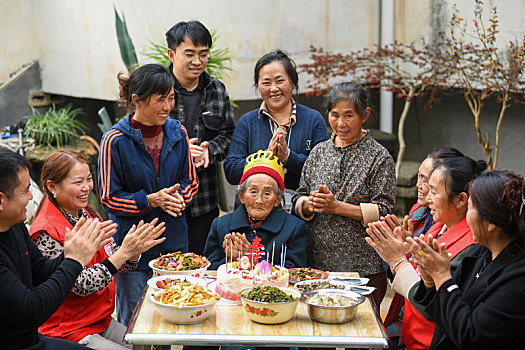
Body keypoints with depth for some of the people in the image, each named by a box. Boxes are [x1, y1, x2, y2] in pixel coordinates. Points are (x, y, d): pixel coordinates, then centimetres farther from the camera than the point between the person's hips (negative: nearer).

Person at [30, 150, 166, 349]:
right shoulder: (46, 233, -20)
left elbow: (114, 262, 7)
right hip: (70, 332, -8)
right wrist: (124, 252, -26)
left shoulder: (88, 215, 6)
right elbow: (80, 285, -23)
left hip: (102, 321, 8)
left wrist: (134, 249, -15)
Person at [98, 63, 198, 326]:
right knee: (132, 321, 8)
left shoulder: (177, 133, 2)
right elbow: (109, 198, -8)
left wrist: (177, 197, -12)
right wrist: (151, 200, -20)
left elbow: (190, 181, 10)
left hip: (174, 242, 4)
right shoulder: (115, 141, -12)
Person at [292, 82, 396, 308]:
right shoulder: (319, 151, 9)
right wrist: (310, 203, -11)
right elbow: (298, 200, 12)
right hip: (317, 262, 4)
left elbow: (383, 211, -10)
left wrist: (337, 206, -16)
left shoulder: (379, 157, -5)